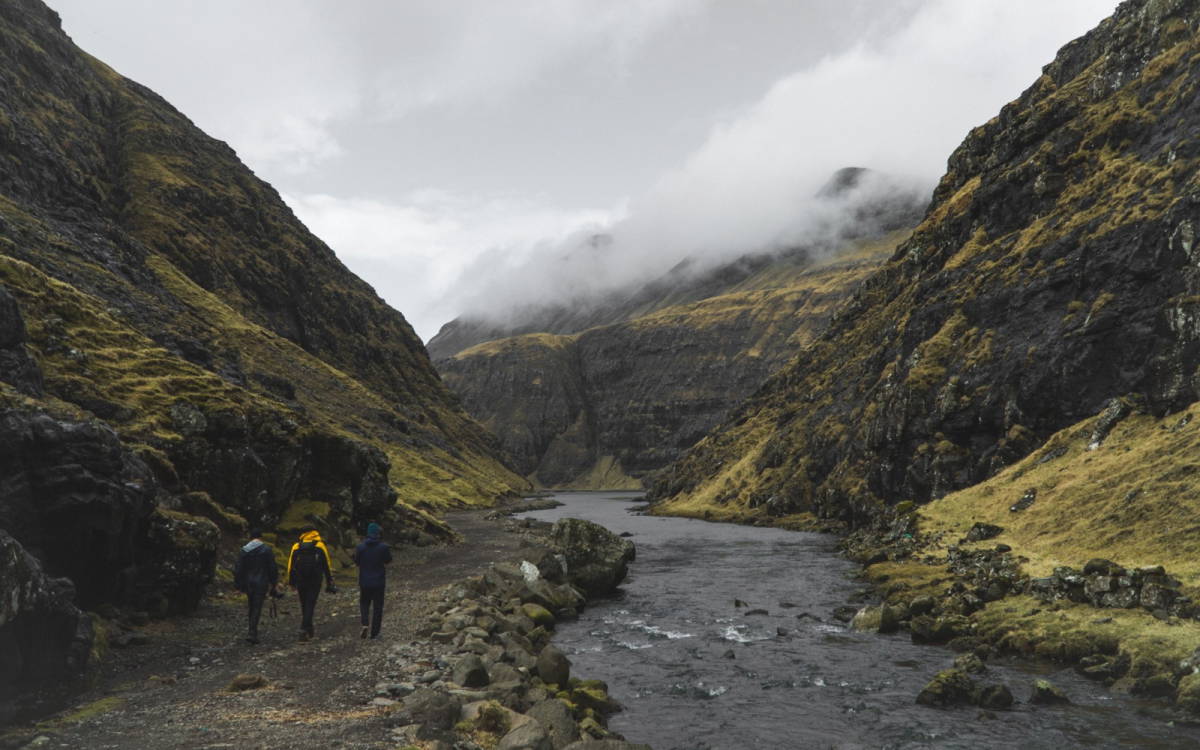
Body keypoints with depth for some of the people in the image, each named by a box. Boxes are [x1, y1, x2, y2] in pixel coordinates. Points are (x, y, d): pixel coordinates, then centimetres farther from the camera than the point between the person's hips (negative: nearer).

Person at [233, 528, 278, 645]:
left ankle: (253, 632, 23)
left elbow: (238, 569, 4)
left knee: (251, 607, 17)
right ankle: (252, 633, -12)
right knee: (257, 608, -3)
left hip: (248, 583, 4)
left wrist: (239, 585, 12)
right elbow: (273, 568, -6)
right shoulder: (266, 549, -6)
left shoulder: (244, 550, 3)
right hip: (261, 583, -3)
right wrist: (273, 582, 4)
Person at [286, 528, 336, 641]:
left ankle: (308, 629, 26)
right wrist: (330, 584, 4)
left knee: (304, 605, 17)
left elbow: (290, 565, 7)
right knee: (310, 605, -2)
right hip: (315, 581, -2)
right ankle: (304, 630, -15)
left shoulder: (296, 547, 6)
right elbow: (327, 566, -1)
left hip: (300, 581, 3)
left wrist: (291, 582, 16)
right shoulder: (321, 546, -1)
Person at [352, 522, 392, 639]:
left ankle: (364, 624, -5)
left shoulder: (360, 547, -9)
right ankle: (374, 633, 8)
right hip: (379, 581, -1)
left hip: (364, 581, 1)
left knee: (364, 603, 19)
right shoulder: (383, 547, -11)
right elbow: (388, 560, 1)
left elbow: (356, 561, 0)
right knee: (377, 606, 8)